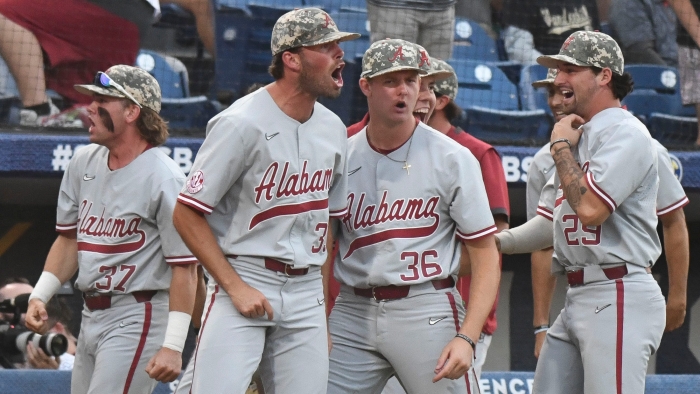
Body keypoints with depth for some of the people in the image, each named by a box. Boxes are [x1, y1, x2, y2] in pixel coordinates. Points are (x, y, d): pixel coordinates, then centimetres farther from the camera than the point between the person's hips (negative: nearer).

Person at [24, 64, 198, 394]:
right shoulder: (84, 163, 8)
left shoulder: (164, 178, -15)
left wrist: (173, 346, -20)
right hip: (91, 317, 8)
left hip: (136, 318, -8)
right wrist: (40, 295, 7)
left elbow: (184, 266, -16)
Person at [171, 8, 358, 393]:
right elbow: (186, 214, -10)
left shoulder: (332, 129, 9)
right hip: (245, 279, -6)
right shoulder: (242, 123, -11)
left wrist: (324, 310, 13)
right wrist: (236, 288, -14)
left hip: (306, 291, 6)